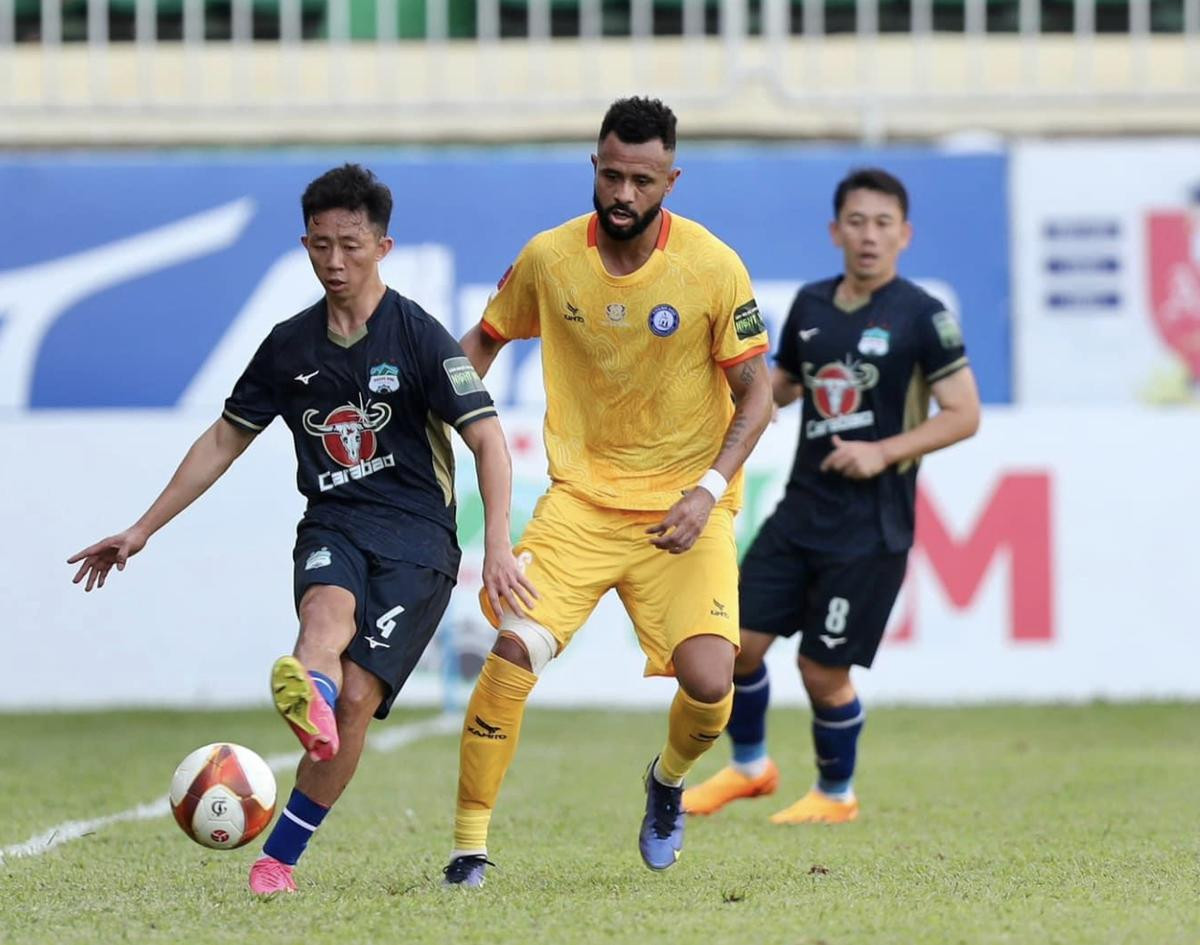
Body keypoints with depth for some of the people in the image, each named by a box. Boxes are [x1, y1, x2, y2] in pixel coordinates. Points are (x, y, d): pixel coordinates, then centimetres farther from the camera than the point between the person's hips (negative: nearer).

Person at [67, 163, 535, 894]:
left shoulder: (420, 338, -5)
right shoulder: (290, 346, 9)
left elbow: (488, 439, -10)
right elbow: (225, 440, 19)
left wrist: (498, 547, -22)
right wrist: (143, 530, 17)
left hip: (416, 538, -3)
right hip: (333, 525, 3)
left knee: (358, 697, -18)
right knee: (327, 610, -34)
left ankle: (281, 857, -9)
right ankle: (309, 700, -69)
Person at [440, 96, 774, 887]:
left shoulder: (713, 268, -10)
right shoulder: (549, 259, -4)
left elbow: (755, 396, -3)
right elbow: (482, 343, 15)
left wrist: (708, 491, -16)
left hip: (684, 508, -1)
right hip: (581, 497, 1)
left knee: (709, 680, -17)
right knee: (515, 649, -20)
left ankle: (669, 780, 20)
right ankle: (470, 845, -7)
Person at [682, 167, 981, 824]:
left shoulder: (920, 315, -9)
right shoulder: (811, 304, 8)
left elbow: (964, 415, -10)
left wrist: (883, 451, -20)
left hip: (871, 527, -5)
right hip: (802, 510, 5)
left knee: (823, 671, -2)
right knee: (738, 641, 2)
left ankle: (836, 794, 22)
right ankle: (749, 766, 26)